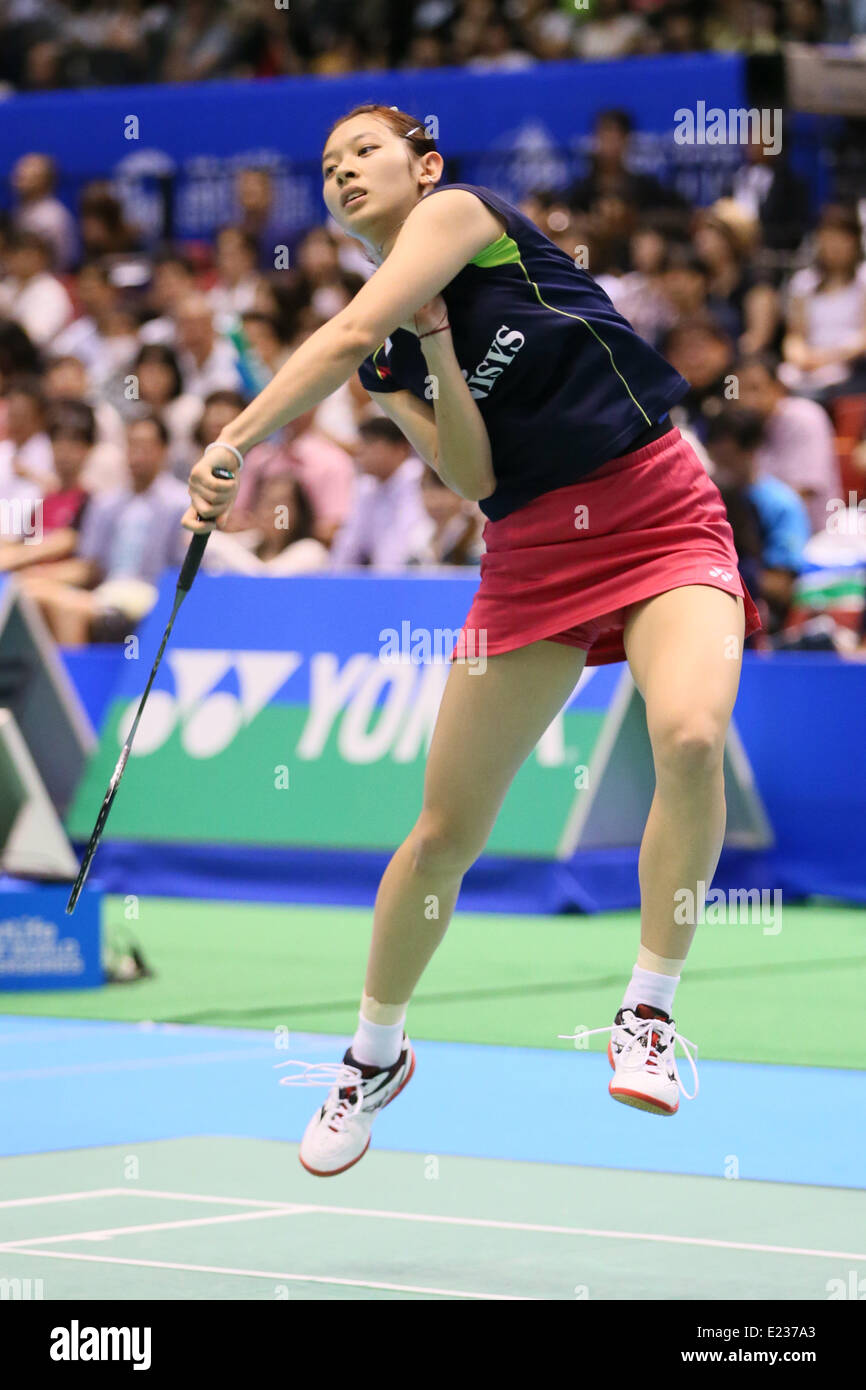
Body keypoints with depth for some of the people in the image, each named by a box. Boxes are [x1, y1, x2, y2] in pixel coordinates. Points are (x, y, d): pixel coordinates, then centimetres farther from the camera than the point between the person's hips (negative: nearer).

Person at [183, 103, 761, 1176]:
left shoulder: (465, 211, -4)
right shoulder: (389, 362, 12)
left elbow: (349, 335, -19)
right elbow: (472, 479, -2)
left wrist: (233, 442, -23)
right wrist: (441, 355, -14)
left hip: (659, 516, -5)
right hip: (531, 553, 5)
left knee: (690, 738, -33)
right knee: (445, 829, 5)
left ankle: (648, 1014, -18)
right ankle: (374, 1056, 25)